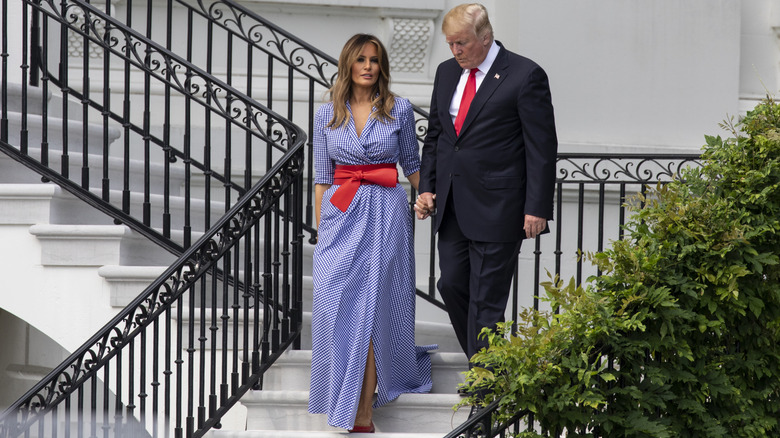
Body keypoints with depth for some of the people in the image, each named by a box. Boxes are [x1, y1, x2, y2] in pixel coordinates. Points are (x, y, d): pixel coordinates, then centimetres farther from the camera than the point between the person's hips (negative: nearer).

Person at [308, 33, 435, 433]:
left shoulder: (399, 110, 2)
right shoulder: (327, 115, 6)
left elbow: (412, 164, 14)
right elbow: (321, 178, 7)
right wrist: (320, 231, 5)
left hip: (386, 215, -1)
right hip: (341, 216, 2)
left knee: (373, 305, -4)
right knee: (335, 302, -6)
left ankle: (363, 410, -3)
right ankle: (347, 397, 15)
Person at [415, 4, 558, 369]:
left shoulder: (525, 76, -8)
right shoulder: (447, 72, 11)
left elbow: (542, 147, -9)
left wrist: (536, 209, -13)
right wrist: (426, 187, 10)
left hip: (496, 210, -7)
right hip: (452, 206, 7)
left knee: (486, 298, -3)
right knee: (451, 284, 9)